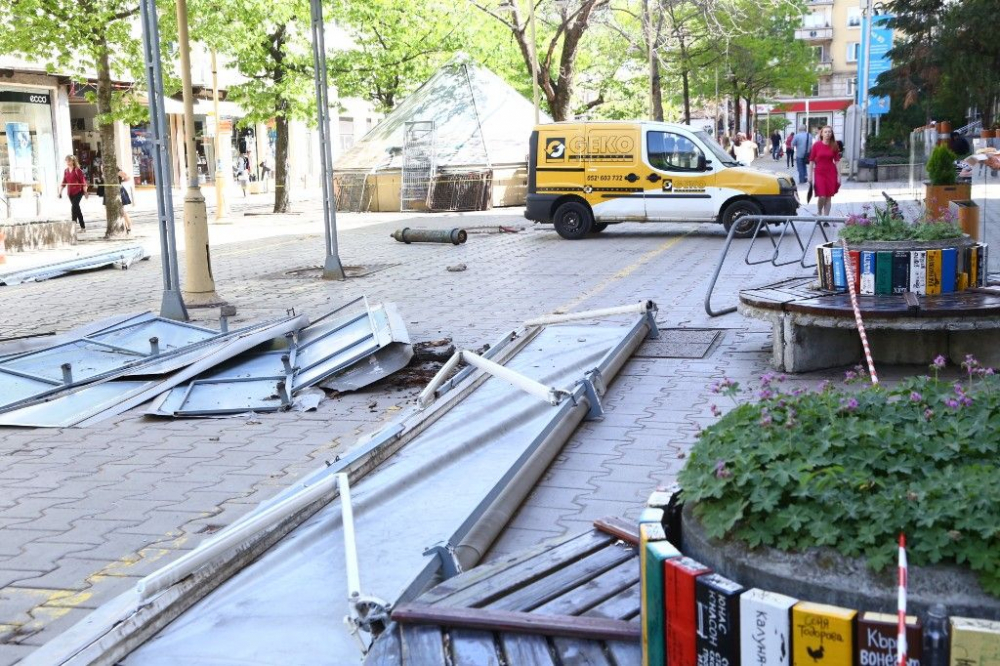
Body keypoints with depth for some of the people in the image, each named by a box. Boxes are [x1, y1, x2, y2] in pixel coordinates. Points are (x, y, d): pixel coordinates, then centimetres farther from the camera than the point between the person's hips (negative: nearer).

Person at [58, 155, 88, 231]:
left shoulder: (78, 170, -8)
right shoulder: (66, 171, 9)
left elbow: (83, 181, -9)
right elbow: (64, 183, 14)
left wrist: (85, 192, -12)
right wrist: (60, 192, 8)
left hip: (78, 191, -6)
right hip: (70, 192, 6)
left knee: (74, 208, -17)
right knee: (77, 208, 13)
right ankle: (83, 227, 25)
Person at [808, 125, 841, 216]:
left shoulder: (834, 146, 3)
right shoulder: (816, 145, -3)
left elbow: (836, 161, 5)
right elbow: (811, 161, 0)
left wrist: (839, 175, 1)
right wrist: (810, 175, -2)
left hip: (831, 173, 2)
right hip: (819, 172, -2)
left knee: (828, 197, 2)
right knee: (822, 197, -10)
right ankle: (819, 212, 18)